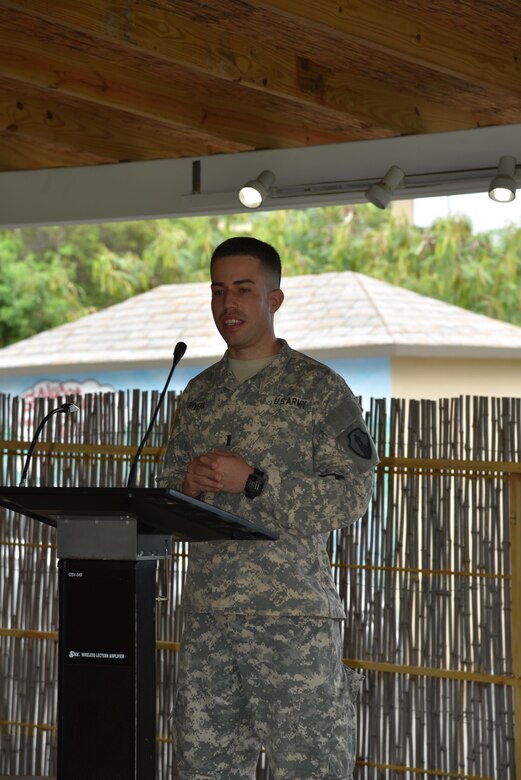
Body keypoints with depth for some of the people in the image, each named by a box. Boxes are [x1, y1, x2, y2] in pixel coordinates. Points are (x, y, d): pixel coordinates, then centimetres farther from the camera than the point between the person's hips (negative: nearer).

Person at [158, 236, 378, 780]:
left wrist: (253, 481, -16)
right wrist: (187, 486, -3)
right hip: (207, 617, 5)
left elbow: (352, 496, -9)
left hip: (294, 614, -5)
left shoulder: (319, 388, -1)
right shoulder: (198, 394, 16)